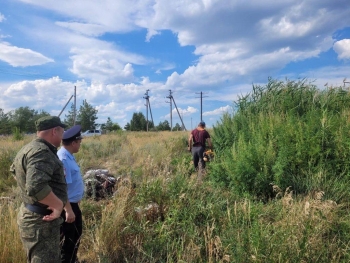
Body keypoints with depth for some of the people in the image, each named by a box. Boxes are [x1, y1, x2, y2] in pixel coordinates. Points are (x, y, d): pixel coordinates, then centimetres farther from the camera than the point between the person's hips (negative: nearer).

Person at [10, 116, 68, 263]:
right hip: (41, 221, -10)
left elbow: (14, 170, 30)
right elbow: (36, 188, -38)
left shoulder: (27, 149, 9)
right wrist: (58, 204, -25)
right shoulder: (42, 152, -25)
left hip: (30, 215, 10)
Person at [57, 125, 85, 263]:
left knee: (76, 234, 25)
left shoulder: (69, 156, 5)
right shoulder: (63, 159, -26)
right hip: (67, 207, -10)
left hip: (73, 204, 10)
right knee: (67, 240, 6)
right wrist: (68, 210, -27)